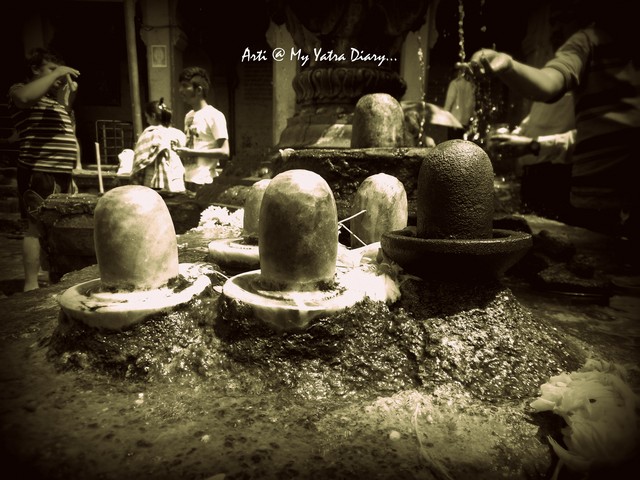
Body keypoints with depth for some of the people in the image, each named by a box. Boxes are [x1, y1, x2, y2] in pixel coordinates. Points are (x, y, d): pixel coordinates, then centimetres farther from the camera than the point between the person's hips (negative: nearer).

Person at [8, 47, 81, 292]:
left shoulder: (55, 100, 24)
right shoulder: (19, 90, 0)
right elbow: (24, 97, -27)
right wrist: (56, 74, -19)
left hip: (61, 172, 8)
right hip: (38, 172, -8)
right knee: (37, 227, -10)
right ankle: (31, 285, -6)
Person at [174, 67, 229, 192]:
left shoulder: (214, 116, -9)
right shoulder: (189, 116, 14)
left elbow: (224, 152, -16)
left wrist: (192, 152, -17)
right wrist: (179, 150, 4)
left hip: (205, 183, -7)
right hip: (187, 179, 7)